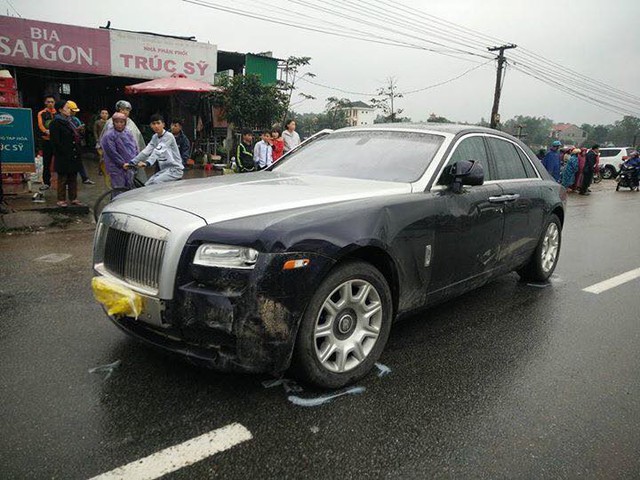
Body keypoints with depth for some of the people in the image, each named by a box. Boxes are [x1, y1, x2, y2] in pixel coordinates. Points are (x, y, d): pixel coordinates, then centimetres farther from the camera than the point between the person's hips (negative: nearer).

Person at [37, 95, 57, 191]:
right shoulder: (41, 113, 7)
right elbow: (40, 125, -7)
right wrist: (46, 131, -26)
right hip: (47, 140, 0)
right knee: (46, 162, 2)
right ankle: (46, 183, 8)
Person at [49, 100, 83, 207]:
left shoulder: (68, 122, 17)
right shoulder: (56, 123, -10)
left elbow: (75, 137, 21)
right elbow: (56, 142, -16)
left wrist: (77, 151, 10)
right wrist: (65, 153, -17)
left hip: (73, 156, 8)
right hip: (63, 158, -8)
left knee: (73, 178, 13)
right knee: (62, 178, 1)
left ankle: (73, 198, 22)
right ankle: (61, 200, 9)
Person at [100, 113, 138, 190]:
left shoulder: (129, 133, 9)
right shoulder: (108, 136, -9)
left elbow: (135, 148, 13)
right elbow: (112, 153, -13)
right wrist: (123, 164, -16)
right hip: (117, 168, -6)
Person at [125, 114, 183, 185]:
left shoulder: (168, 136, -13)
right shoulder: (154, 137, 11)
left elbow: (158, 151, -29)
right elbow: (146, 151, 1)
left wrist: (147, 163, -44)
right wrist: (131, 162, -11)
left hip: (175, 169, -8)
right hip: (164, 169, 8)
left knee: (156, 182, -26)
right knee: (148, 185, -2)